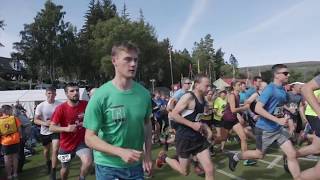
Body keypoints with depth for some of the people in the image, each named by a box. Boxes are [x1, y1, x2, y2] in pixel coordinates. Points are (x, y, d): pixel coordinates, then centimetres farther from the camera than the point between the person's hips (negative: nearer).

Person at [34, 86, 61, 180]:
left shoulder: (60, 105, -14)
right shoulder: (40, 106, -10)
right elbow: (36, 120, -6)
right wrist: (45, 123, -25)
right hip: (45, 132, 2)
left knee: (55, 150, -13)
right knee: (46, 151, 21)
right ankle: (48, 164, 51)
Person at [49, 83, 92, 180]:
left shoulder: (85, 105, -11)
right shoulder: (61, 108, -16)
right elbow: (51, 128, -16)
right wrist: (66, 129, -31)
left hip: (82, 142, 0)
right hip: (66, 144, 0)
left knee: (88, 162, -25)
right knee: (65, 168, 20)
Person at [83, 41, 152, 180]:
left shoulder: (144, 93, -6)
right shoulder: (101, 95, -17)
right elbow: (90, 138, -15)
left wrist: (148, 155, 1)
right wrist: (121, 152, -27)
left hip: (136, 165, 4)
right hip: (108, 166, -3)